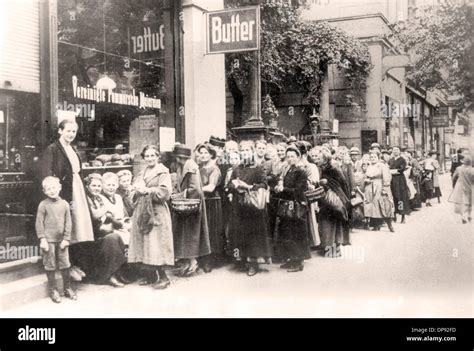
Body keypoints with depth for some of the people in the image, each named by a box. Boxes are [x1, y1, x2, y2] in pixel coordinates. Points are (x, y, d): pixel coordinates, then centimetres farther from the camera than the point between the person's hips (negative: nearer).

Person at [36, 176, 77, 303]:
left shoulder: (64, 204, 2)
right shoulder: (43, 205, -5)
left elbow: (68, 223, 3)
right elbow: (39, 223, -5)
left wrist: (66, 238, -3)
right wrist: (42, 239, -10)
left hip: (61, 239, 2)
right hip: (48, 239, -2)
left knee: (65, 264, 8)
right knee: (50, 265, 5)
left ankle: (67, 288, 20)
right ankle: (53, 290, 16)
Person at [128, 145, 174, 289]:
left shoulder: (163, 172, -3)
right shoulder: (141, 173, 18)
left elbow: (165, 192, -14)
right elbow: (135, 191, 19)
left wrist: (147, 190, -14)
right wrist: (137, 189, -3)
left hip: (157, 212, -7)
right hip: (142, 212, 7)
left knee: (156, 244, -9)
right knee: (144, 243, 7)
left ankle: (163, 277, -1)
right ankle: (150, 275, 16)